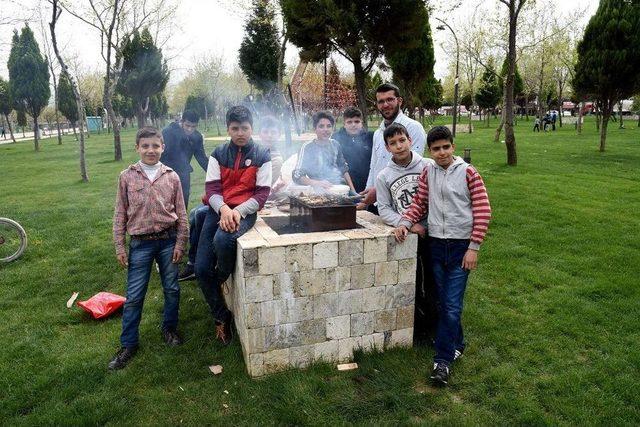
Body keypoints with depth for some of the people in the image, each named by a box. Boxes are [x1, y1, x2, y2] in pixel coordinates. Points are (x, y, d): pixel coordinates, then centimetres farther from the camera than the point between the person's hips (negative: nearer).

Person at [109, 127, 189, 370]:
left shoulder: (171, 177, 0)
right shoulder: (127, 177, -1)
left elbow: (181, 214, 3)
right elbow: (120, 214, 2)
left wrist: (180, 243, -1)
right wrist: (119, 246, -1)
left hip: (168, 240, 1)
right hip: (140, 243, -1)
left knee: (172, 289, 12)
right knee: (134, 296, 4)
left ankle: (169, 329, 34)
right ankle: (128, 345, 18)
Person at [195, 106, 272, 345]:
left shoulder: (262, 156, 2)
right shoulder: (218, 154, 10)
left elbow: (262, 193, -4)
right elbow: (211, 187, 1)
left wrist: (238, 211, -19)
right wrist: (223, 208, -20)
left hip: (244, 211, -3)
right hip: (218, 210, 4)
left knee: (222, 240, -37)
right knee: (201, 269, -6)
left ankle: (222, 280, -3)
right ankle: (221, 317, 13)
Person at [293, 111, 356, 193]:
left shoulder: (335, 144, 11)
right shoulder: (307, 148, -4)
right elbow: (297, 176, -11)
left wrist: (353, 190, 10)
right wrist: (316, 183, -27)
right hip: (323, 192, -4)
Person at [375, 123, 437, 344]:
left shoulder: (428, 166, -5)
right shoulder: (384, 176, -2)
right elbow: (384, 209, -3)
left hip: (432, 233, 0)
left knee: (433, 282, 9)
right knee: (412, 284, 9)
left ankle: (434, 326, 27)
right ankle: (418, 327, 27)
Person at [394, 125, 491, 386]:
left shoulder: (468, 172, -7)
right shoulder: (428, 173, 6)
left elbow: (482, 210, -8)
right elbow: (420, 203, 12)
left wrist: (474, 247, -11)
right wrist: (405, 223, -7)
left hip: (460, 246, -4)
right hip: (436, 245, 5)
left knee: (452, 306, -5)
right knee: (444, 303, 14)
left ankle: (443, 359, 3)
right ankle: (456, 345, 33)